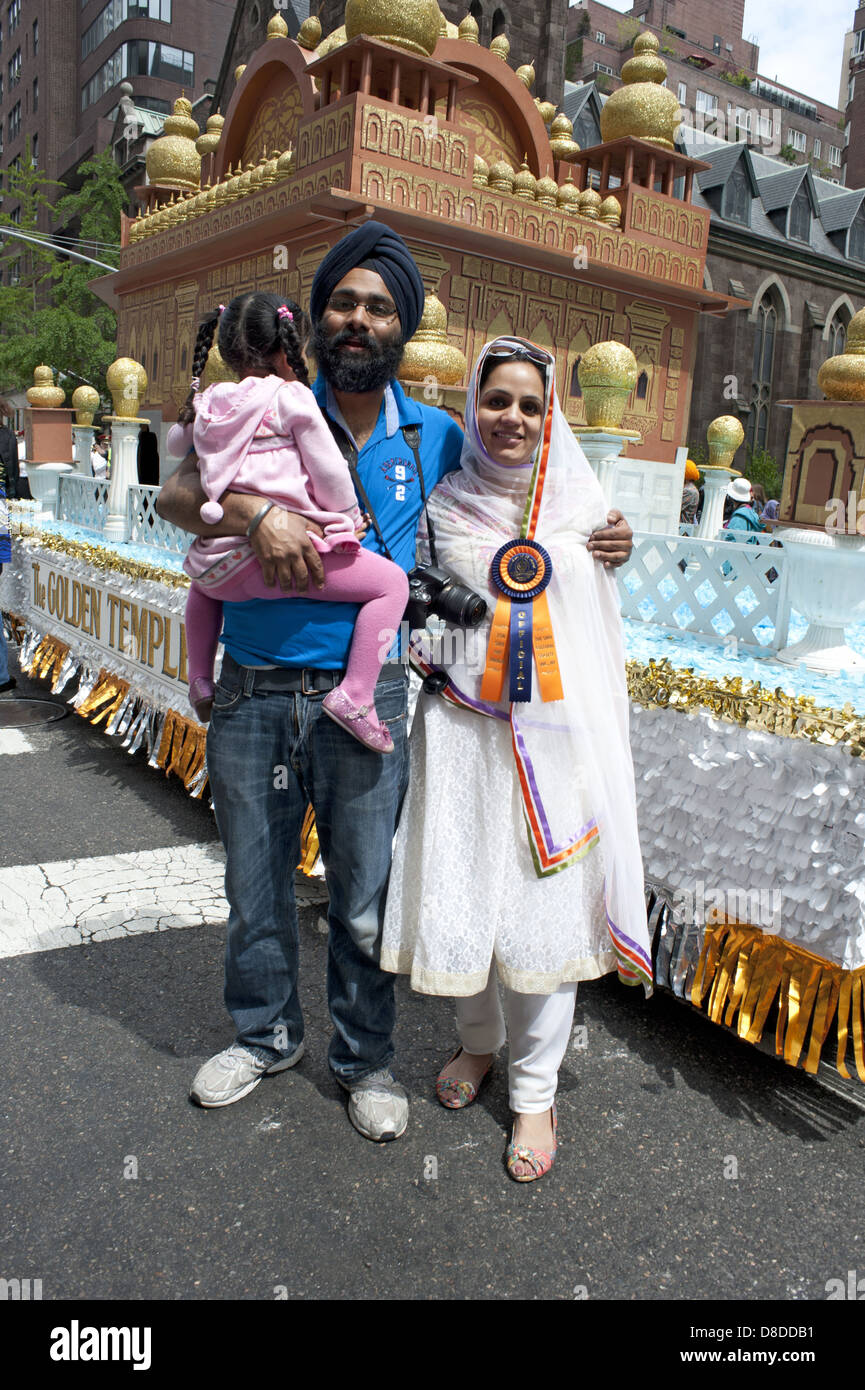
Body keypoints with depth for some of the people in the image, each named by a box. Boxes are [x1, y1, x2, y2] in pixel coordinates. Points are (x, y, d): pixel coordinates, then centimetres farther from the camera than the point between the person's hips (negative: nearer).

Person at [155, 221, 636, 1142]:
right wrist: (254, 513, -26)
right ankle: (267, 1034, 40)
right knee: (255, 885, 16)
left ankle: (365, 1058, 32)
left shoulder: (434, 437, 7)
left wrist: (599, 540, 1)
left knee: (364, 899, 8)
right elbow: (176, 494, -6)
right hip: (253, 693, 1)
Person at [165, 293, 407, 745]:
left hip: (222, 561, 7)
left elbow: (175, 443, 37)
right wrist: (350, 517, 14)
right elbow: (329, 472, -4)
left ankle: (200, 680, 42)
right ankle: (355, 697, -14)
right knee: (391, 582, -2)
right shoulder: (291, 397, -2)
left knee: (202, 584, 43)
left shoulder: (207, 402, 16)